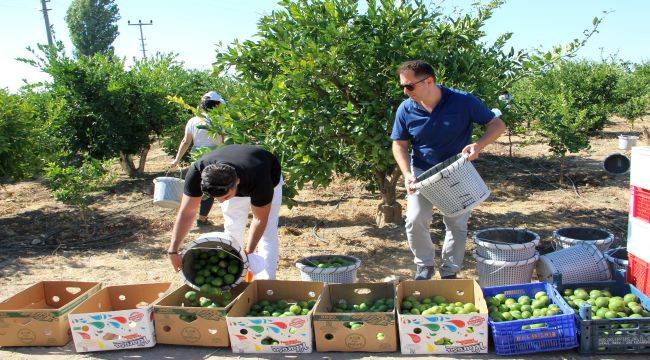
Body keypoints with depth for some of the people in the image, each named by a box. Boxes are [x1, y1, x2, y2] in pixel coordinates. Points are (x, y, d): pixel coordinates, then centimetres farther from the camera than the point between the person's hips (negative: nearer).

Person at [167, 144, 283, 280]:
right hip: (230, 184, 3)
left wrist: (248, 252, -30)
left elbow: (260, 219, -30)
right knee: (232, 230, 1)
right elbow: (186, 212, -33)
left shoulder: (259, 179, -45)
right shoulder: (197, 171, -38)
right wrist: (173, 251, -38)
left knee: (267, 233, -13)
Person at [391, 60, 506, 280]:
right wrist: (407, 175, -17)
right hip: (422, 171, 1)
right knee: (415, 220, -11)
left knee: (457, 224, 2)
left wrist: (478, 145, -30)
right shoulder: (406, 110, -11)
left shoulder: (463, 102, -17)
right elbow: (399, 145, -1)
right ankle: (424, 266, 14)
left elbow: (498, 125, -11)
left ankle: (450, 273, 21)